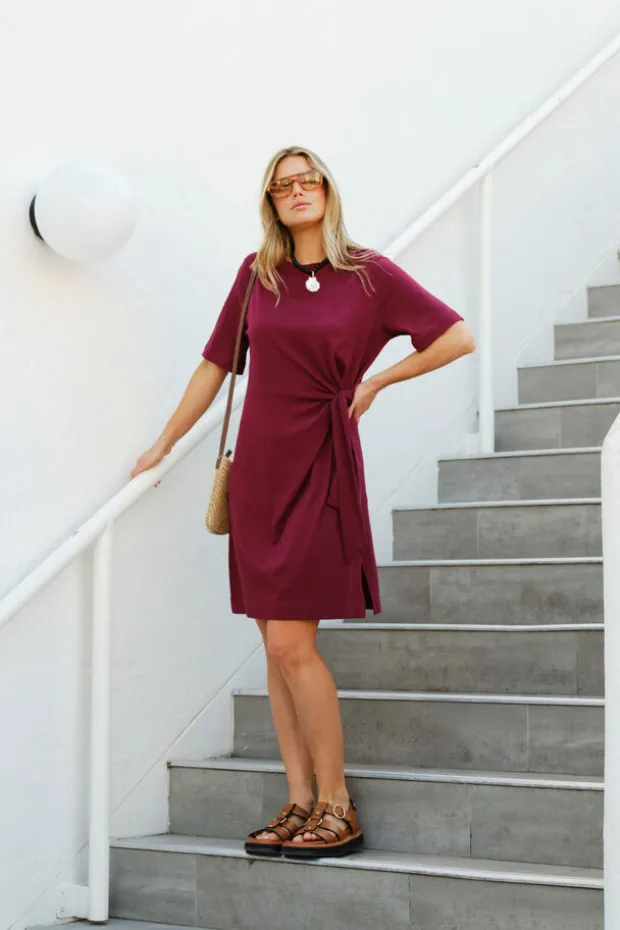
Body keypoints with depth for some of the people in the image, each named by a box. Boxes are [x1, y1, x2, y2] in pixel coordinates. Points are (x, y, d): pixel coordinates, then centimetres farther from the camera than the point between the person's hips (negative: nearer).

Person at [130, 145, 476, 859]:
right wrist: (164, 444, 18)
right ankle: (300, 803, 13)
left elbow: (459, 337, 1)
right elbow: (216, 364, 16)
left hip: (320, 465, -4)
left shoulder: (369, 273, -1)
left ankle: (336, 808, 2)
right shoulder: (256, 273, 9)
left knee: (290, 642, -10)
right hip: (258, 468, 5)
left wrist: (376, 381, 0)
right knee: (278, 645, 5)